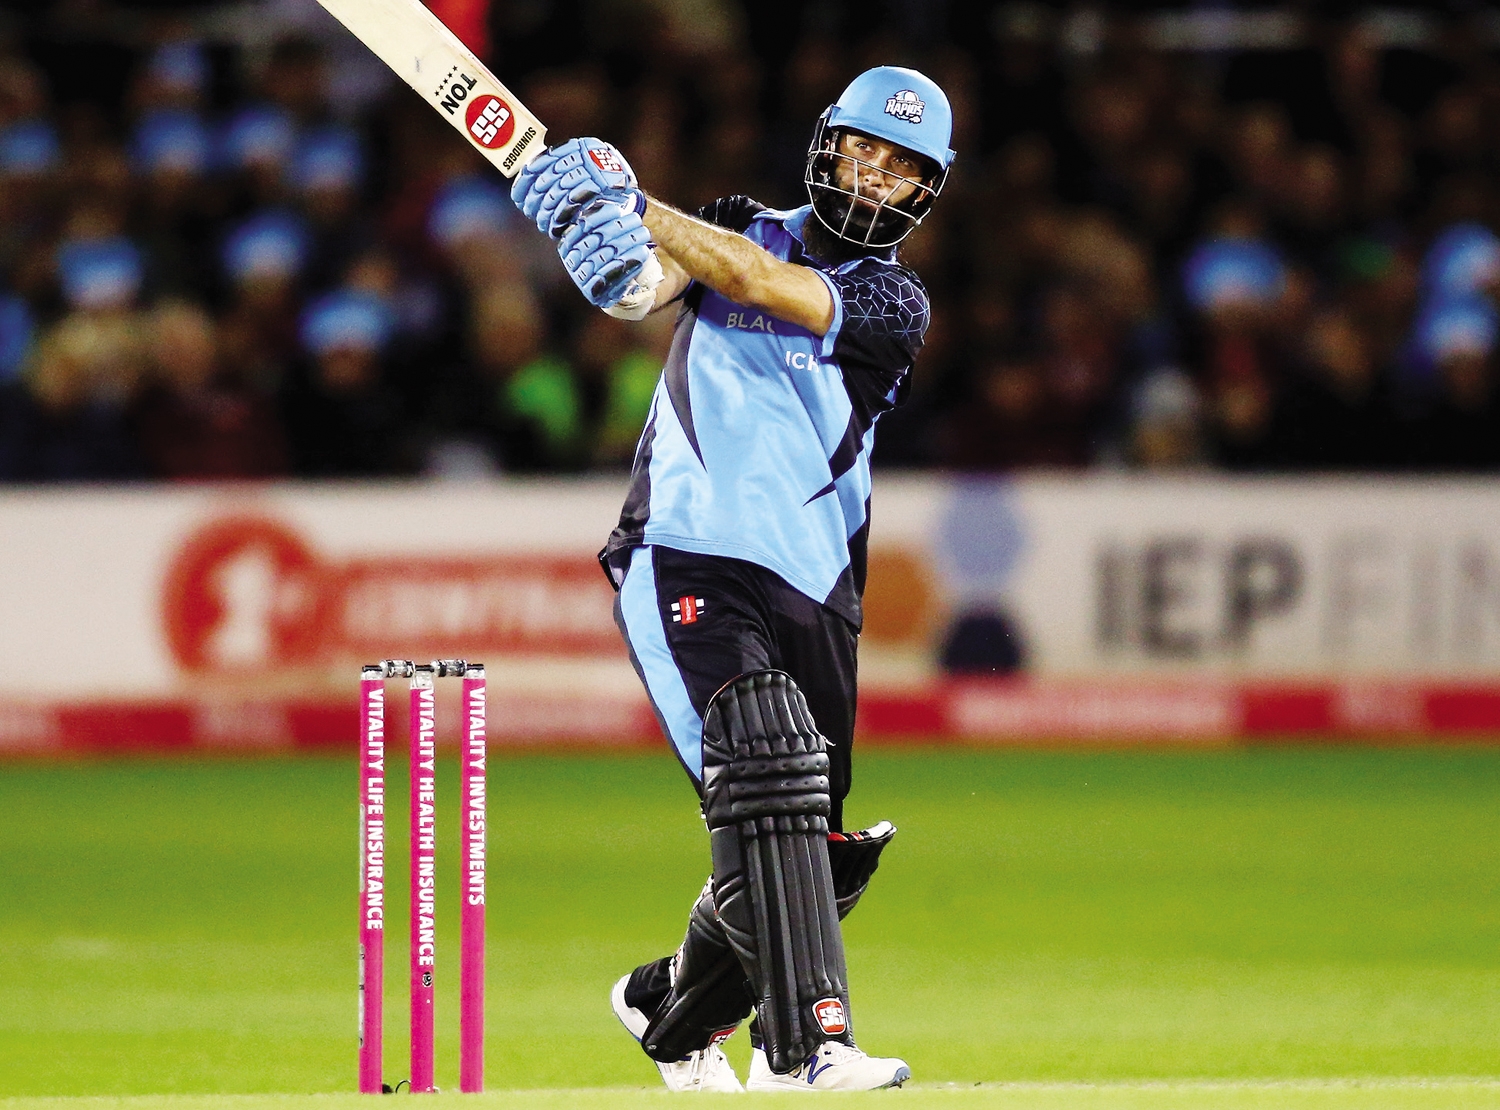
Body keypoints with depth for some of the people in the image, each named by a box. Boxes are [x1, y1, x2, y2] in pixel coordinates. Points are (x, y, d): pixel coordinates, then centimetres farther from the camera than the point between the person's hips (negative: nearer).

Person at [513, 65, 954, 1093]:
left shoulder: (894, 303, 4)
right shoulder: (738, 232, 9)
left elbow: (761, 283, -13)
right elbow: (641, 288, -12)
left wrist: (629, 201, -22)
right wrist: (610, 239, -36)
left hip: (813, 593, 3)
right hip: (687, 567, -3)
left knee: (812, 856, 7)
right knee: (765, 771, -25)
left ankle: (673, 1010, 35)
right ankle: (805, 1044, -32)